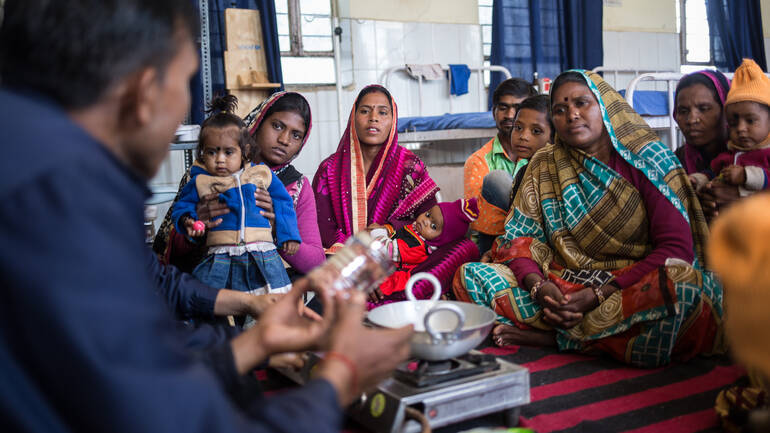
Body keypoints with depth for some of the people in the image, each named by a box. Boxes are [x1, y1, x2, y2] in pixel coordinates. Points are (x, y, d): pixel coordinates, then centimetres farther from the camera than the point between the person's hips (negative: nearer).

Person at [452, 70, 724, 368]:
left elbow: (677, 247, -11)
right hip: (562, 285, 3)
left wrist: (599, 295, -21)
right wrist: (538, 286, -18)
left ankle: (552, 337, -20)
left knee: (685, 291, -37)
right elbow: (519, 235, 5)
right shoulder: (543, 166, 9)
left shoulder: (646, 159, -2)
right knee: (469, 276, -15)